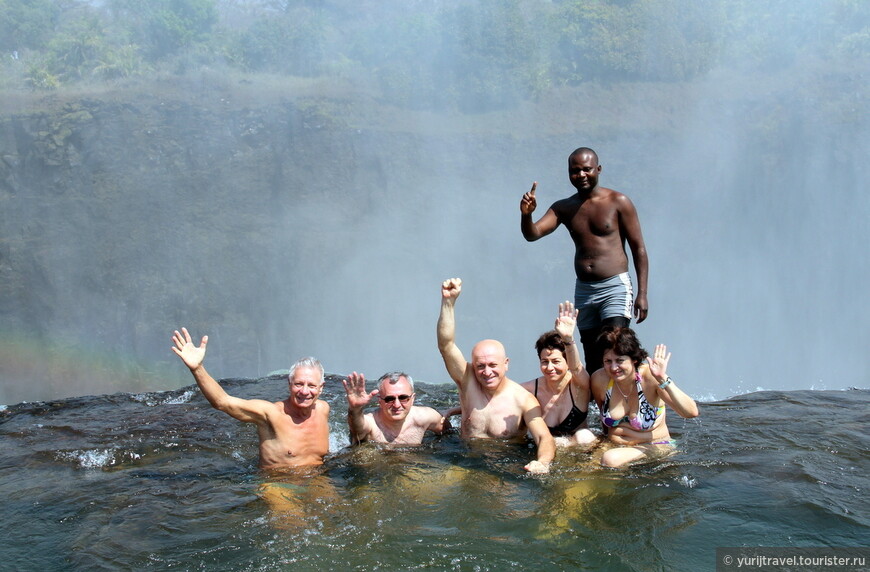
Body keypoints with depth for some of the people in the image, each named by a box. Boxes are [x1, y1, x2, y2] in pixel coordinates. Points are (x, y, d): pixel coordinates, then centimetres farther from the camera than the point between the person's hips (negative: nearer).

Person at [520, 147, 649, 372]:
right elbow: (532, 234, -3)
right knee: (592, 362, 9)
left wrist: (642, 294, -7)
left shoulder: (618, 202, -2)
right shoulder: (564, 208, 8)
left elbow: (638, 248, -1)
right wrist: (526, 215, -25)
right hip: (583, 290, 5)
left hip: (615, 287, -4)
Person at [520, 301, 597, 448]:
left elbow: (576, 368, -38)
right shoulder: (530, 389, -11)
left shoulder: (578, 384, -16)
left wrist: (568, 338, -56)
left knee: (584, 437, -30)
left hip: (579, 446, -2)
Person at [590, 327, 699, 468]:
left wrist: (663, 379, -39)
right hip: (614, 445, 4)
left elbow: (691, 412, -32)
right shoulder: (600, 380, -11)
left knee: (611, 459, -32)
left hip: (655, 447, -4)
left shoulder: (649, 377, -20)